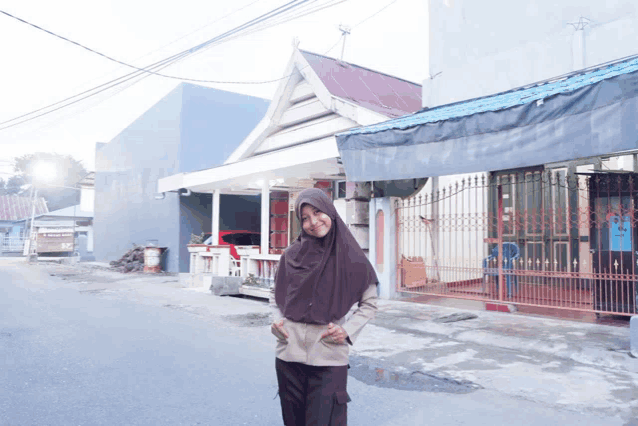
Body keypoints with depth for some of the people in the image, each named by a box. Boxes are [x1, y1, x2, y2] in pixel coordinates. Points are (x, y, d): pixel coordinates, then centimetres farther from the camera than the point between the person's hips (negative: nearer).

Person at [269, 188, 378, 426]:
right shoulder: (292, 254, 3)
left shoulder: (349, 255, -3)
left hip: (329, 356, -3)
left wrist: (348, 330, -10)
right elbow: (275, 294, 17)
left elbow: (369, 303, 4)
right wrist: (277, 319, -1)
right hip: (289, 354, 3)